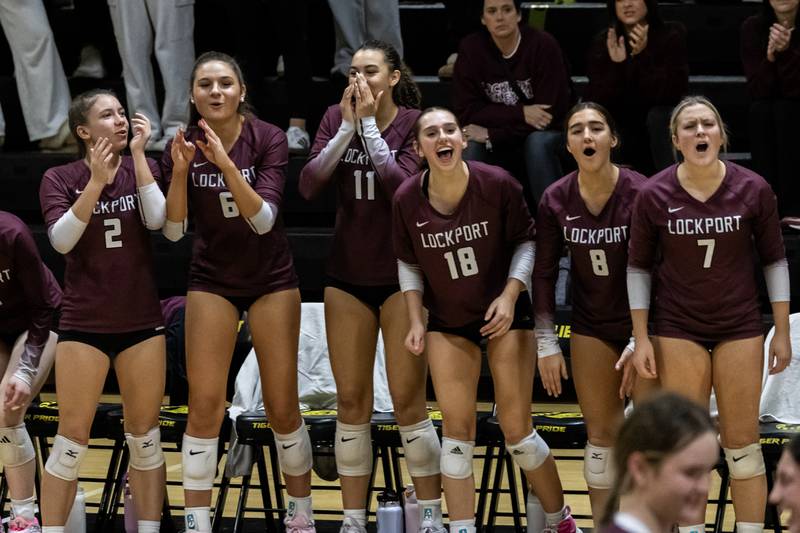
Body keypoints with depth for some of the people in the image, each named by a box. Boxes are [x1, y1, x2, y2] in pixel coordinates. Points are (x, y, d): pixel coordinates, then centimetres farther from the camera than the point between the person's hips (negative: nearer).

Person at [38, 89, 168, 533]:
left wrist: (138, 153, -13)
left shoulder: (142, 169, 4)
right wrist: (96, 181, -23)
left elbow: (156, 218, -14)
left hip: (141, 321, 2)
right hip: (84, 323, -2)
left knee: (145, 439, 5)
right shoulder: (60, 179, -1)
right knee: (72, 440, -4)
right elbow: (61, 240, -16)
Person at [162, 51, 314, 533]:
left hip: (272, 280, -1)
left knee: (282, 406, 1)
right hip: (213, 280, 1)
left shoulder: (269, 139, -14)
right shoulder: (183, 145, -8)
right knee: (205, 404, -6)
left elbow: (264, 218, -23)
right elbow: (173, 230, -11)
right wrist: (179, 171, -26)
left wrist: (226, 165, -36)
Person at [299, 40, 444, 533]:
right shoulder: (337, 119, 1)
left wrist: (369, 123, -19)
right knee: (352, 401, 6)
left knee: (408, 400, -4)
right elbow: (309, 185, -9)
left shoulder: (416, 124, -8)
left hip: (402, 275, -4)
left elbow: (402, 184, -23)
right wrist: (348, 126, -15)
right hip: (348, 275, 4)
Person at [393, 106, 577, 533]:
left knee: (515, 429, -3)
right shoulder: (407, 200, -10)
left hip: (504, 314, -2)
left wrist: (510, 295, -16)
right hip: (447, 320, 2)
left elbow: (526, 242, -5)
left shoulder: (497, 184, -17)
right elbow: (408, 263, 4)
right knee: (456, 429, -4)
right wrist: (415, 321, -3)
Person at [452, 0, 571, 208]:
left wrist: (490, 135, -23)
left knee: (539, 142, -35)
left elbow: (551, 112, -20)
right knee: (469, 144, -28)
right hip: (499, 150, 2)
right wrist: (520, 113, -24)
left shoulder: (543, 45, -17)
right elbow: (466, 111, -12)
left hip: (542, 136, -2)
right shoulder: (471, 48, -8)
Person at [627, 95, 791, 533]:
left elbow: (774, 259, 2)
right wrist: (641, 338, -1)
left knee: (742, 443, 2)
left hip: (740, 328, 0)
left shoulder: (752, 190, -7)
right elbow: (638, 266, 1)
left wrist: (782, 332, 2)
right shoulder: (654, 195, -8)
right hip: (679, 328, 0)